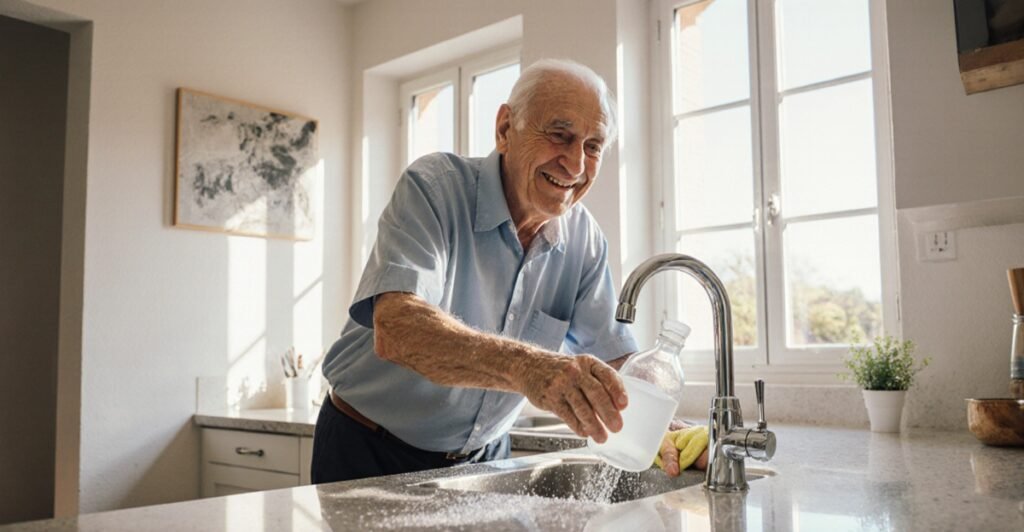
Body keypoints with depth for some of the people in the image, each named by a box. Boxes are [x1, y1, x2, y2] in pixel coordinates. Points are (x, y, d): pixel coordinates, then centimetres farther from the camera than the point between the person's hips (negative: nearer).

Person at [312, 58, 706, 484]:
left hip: (482, 458, 4)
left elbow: (616, 357, 0)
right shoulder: (432, 189, -21)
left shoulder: (584, 240, -4)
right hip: (370, 452, -3)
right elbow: (396, 331, -37)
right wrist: (525, 366, -52)